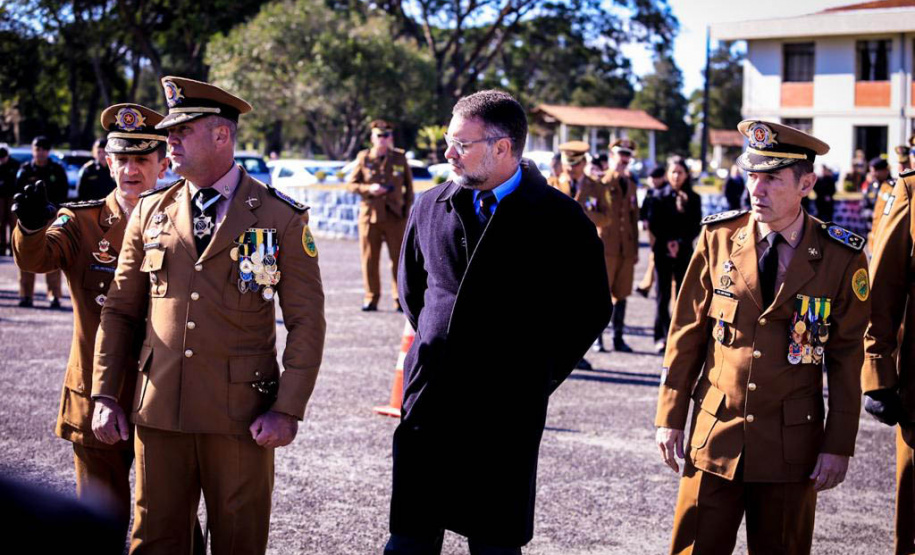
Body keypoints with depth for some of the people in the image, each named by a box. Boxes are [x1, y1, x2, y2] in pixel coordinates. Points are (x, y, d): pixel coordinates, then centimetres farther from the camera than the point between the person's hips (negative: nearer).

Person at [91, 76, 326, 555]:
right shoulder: (150, 212, 9)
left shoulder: (281, 218, -1)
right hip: (158, 411, 3)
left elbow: (306, 322, -2)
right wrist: (105, 395, 5)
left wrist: (288, 410, -10)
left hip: (240, 415, -3)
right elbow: (119, 310, 12)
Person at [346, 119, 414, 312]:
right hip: (370, 215, 0)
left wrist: (407, 209, 4)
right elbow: (351, 184, 5)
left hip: (395, 216, 0)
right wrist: (368, 189, -12)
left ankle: (400, 300, 7)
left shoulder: (400, 158, 7)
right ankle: (371, 299, 12)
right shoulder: (363, 158, 6)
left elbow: (409, 186, 12)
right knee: (370, 260, 2)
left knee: (399, 258, -1)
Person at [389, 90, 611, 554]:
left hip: (507, 410, -3)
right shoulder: (429, 208, 7)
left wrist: (538, 376, 3)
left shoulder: (559, 219, -5)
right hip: (429, 397, 3)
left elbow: (590, 308, 3)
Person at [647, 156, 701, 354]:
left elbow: (696, 227, 3)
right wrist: (667, 242, -11)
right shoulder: (660, 197, 3)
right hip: (663, 252, -1)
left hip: (684, 252, 1)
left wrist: (681, 242, -10)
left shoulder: (693, 198, 5)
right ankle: (662, 337, 5)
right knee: (663, 295, 0)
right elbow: (653, 224, 1)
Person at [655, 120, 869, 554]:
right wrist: (670, 417, 3)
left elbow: (846, 356, -1)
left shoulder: (840, 257, -5)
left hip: (792, 442, -1)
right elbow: (687, 333, 4)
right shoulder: (719, 237, -2)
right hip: (715, 435, 1)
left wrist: (839, 446, -3)